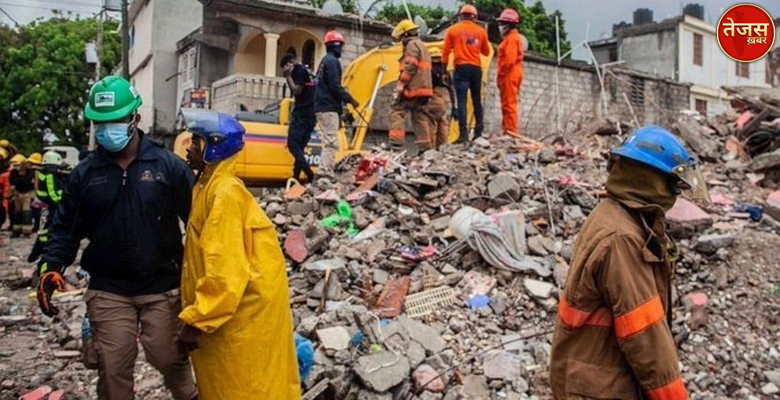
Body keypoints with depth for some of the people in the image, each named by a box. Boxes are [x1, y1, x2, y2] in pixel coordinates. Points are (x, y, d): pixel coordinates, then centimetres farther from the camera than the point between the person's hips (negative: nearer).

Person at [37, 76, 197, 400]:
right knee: (113, 367, 7)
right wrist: (51, 267, -6)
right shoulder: (85, 173, 3)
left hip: (162, 287, -2)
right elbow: (66, 228, 8)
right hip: (108, 291, 2)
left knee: (168, 357, 9)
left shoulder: (168, 166, -5)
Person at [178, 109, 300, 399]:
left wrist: (196, 320, -22)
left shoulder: (226, 193, -21)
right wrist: (196, 313, 18)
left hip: (245, 311, -9)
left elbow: (225, 268, -26)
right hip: (231, 305, 9)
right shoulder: (209, 186, 9)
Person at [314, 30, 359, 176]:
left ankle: (324, 172, 10)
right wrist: (350, 100, -11)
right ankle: (325, 172, -17)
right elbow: (335, 86, -17)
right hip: (329, 108, -10)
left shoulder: (325, 61, 21)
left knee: (329, 143, 11)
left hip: (322, 107, 10)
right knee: (331, 143, -12)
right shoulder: (332, 61, -9)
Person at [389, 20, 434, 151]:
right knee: (420, 117, 8)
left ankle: (396, 142, -21)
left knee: (396, 110, -11)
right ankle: (425, 147, 6)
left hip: (413, 88, -10)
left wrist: (401, 84, -17)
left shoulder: (412, 45, -5)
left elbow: (410, 67, -17)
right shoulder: (422, 46, 27)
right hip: (424, 88, 10)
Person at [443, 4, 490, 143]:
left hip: (461, 68, -2)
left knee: (462, 101, -6)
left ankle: (464, 134, -14)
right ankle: (479, 132, 9)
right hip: (476, 68, 3)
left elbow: (446, 52, 3)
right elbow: (486, 52, 17)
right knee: (477, 100, 11)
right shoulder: (481, 31, 9)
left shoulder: (452, 30, 4)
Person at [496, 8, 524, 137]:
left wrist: (500, 74, -16)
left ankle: (511, 131, -10)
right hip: (511, 75, 10)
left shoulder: (512, 38, -11)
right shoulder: (513, 37, 21)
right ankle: (507, 130, 16)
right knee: (507, 104, 12)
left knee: (509, 103, -10)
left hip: (509, 74, -10)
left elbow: (509, 60, -20)